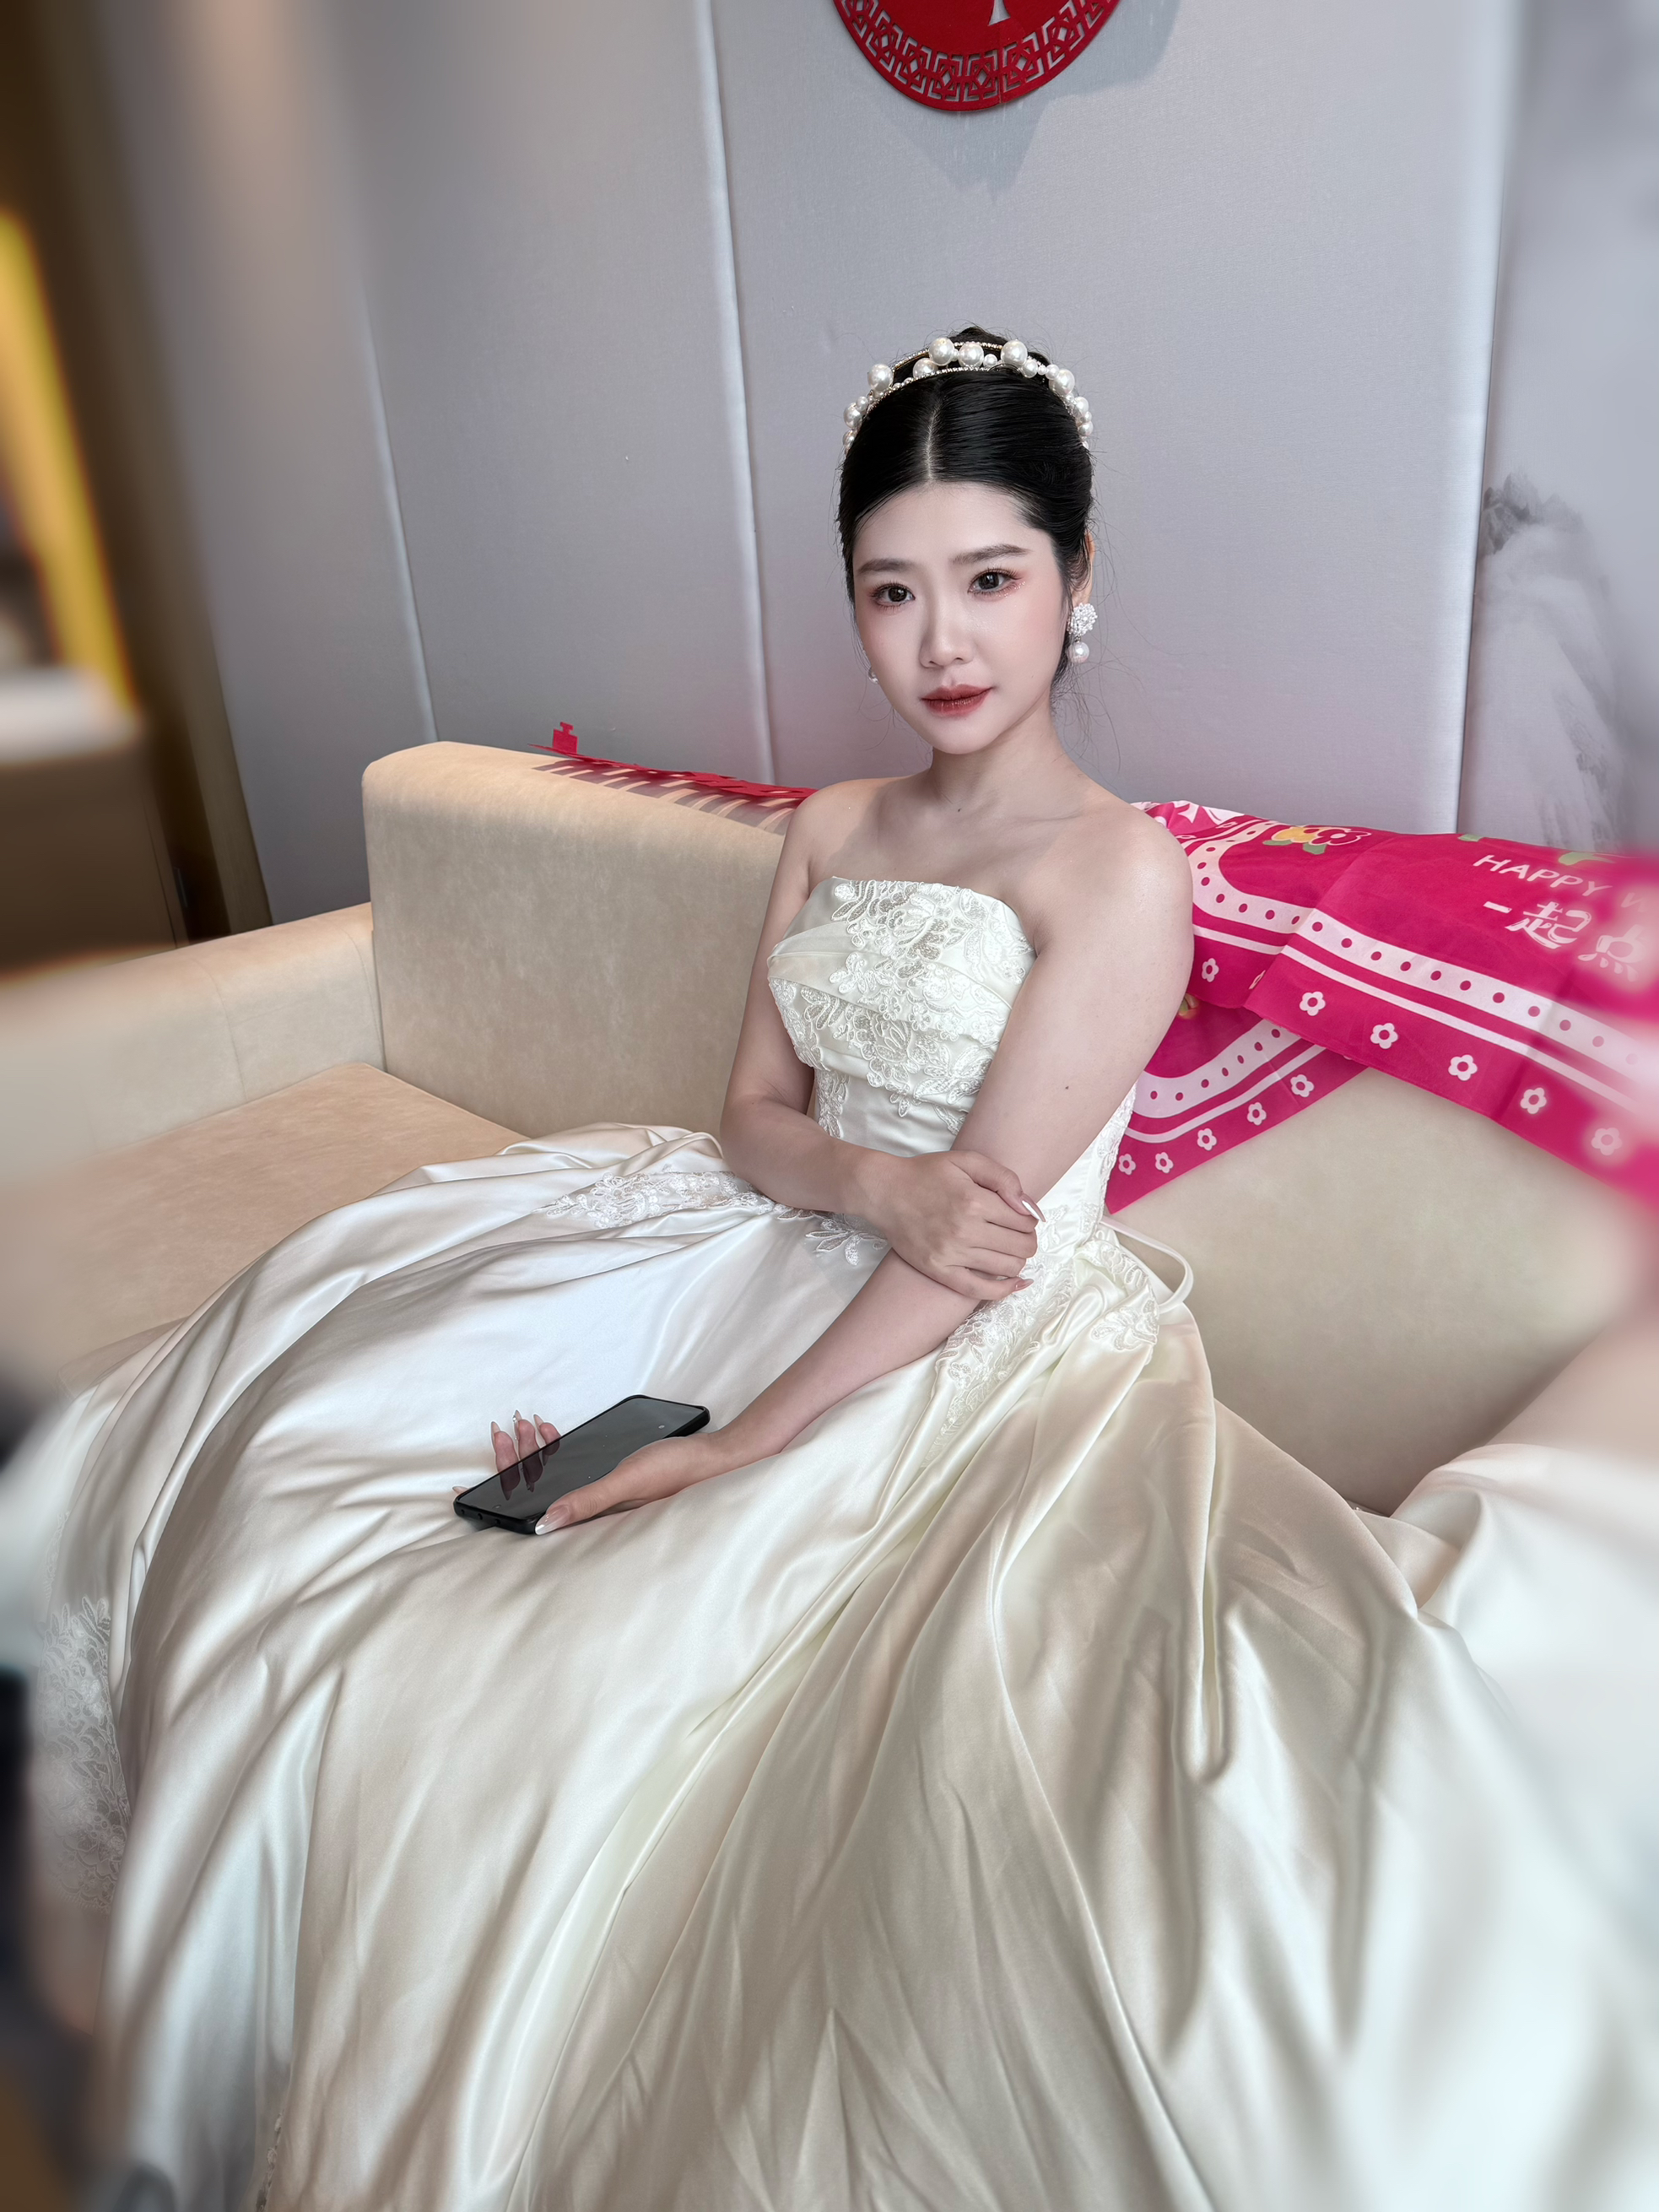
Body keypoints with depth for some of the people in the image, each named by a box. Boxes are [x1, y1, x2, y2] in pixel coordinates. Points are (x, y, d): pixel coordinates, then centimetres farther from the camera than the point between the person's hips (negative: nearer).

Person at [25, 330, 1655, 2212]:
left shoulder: (1119, 874, -13)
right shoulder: (829, 831, 8)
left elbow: (979, 1240, -18)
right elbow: (756, 1119, 6)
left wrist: (728, 1451, -18)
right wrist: (882, 1182, -17)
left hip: (995, 1354, -7)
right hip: (792, 1262, 7)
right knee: (315, 1413, 3)